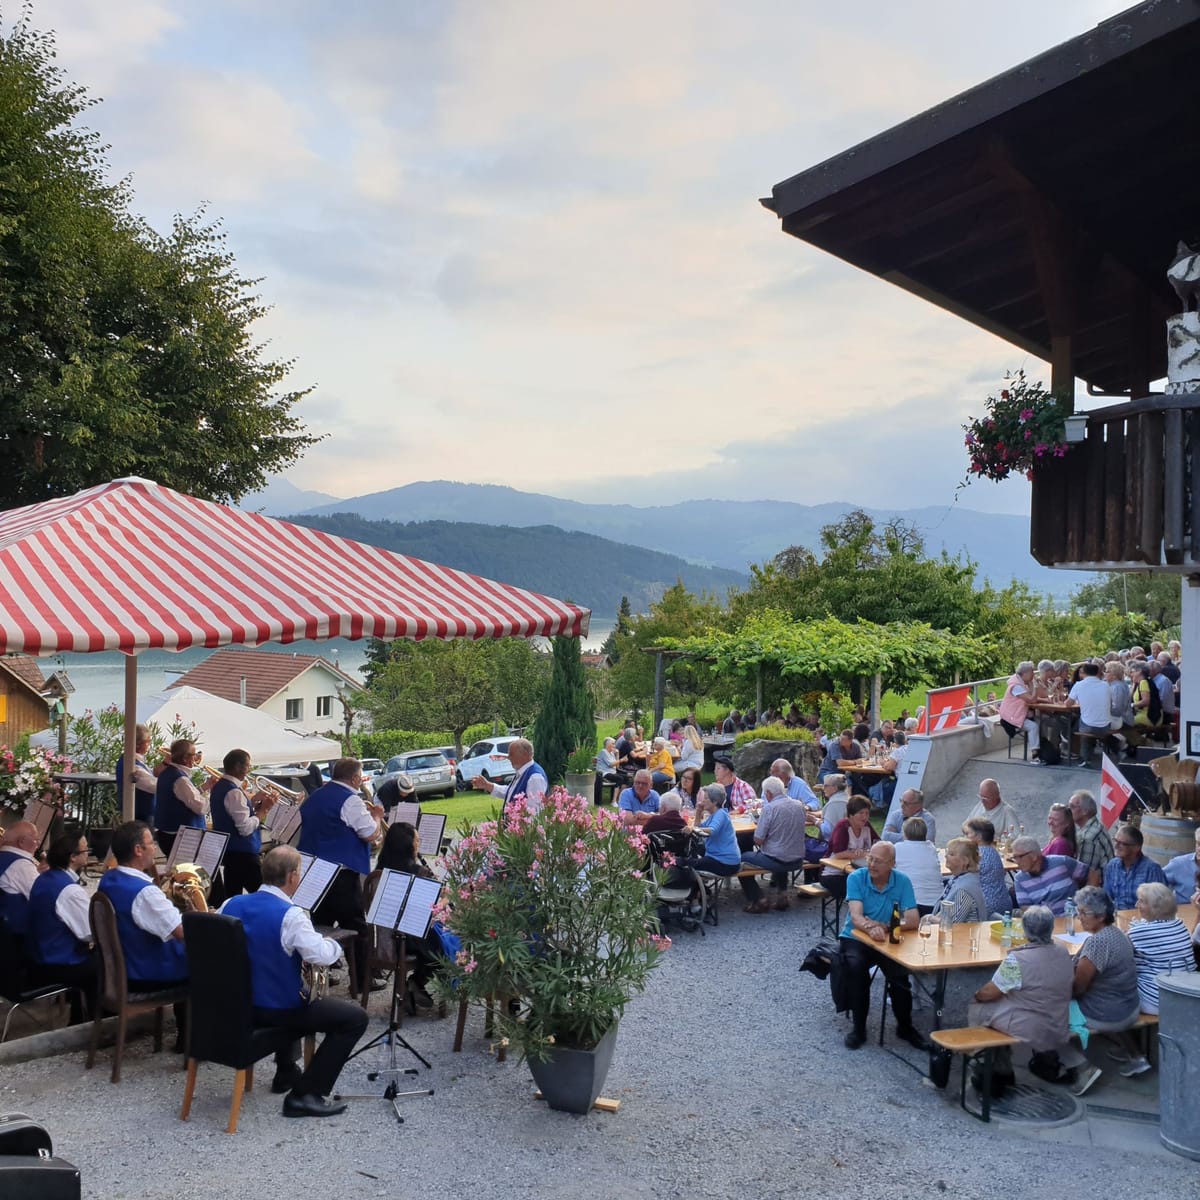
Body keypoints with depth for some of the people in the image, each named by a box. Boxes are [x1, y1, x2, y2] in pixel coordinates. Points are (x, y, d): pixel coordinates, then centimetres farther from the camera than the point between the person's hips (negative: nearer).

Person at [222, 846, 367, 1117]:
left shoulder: (232, 904, -3)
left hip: (238, 1004, 8)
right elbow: (322, 957, -27)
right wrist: (333, 944, -4)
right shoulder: (289, 915, -23)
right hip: (277, 1010, -8)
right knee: (355, 1018, 0)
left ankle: (286, 1072, 42)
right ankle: (305, 1094, -4)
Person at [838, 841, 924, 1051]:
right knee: (854, 966, -31)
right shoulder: (856, 878, -11)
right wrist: (871, 930, -44)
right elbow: (856, 917, -22)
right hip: (855, 938, -1)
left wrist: (883, 926, -27)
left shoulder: (902, 881, -6)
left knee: (900, 971, -26)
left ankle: (905, 1026, 3)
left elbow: (912, 921, -14)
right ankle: (859, 1027, -12)